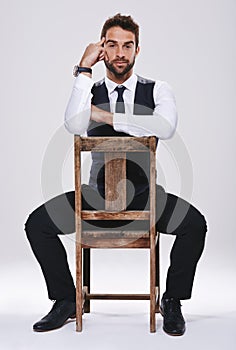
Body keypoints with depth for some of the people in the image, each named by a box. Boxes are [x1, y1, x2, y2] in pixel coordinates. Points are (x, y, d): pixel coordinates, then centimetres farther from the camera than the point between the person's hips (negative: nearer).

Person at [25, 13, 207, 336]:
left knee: (195, 224, -26)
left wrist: (106, 116, -19)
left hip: (145, 194, -1)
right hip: (97, 193, 1)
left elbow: (165, 127, -22)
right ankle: (66, 301, 2)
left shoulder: (157, 90, 2)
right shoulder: (89, 92, 5)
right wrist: (85, 69, -17)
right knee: (37, 224, -16)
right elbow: (75, 126, -19)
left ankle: (172, 301, -2)